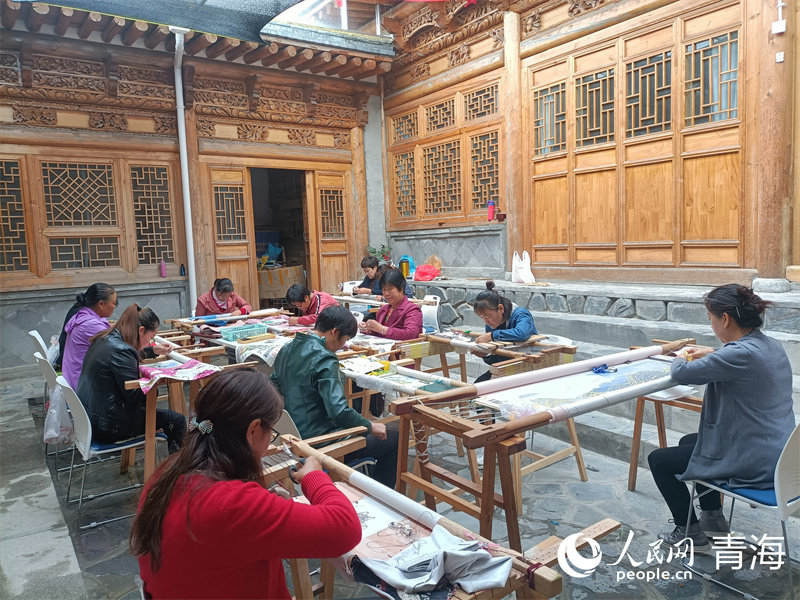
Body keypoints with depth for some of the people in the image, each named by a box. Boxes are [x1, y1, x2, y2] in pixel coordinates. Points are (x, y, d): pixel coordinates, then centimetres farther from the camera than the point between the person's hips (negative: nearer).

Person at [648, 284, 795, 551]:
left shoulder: (740, 354, -28)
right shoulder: (771, 346, 2)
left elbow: (681, 373, -20)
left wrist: (680, 360, 2)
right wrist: (712, 354, 22)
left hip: (753, 464, -10)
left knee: (658, 460, 5)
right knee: (688, 441, 29)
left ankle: (690, 533, 21)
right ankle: (713, 519, 36)